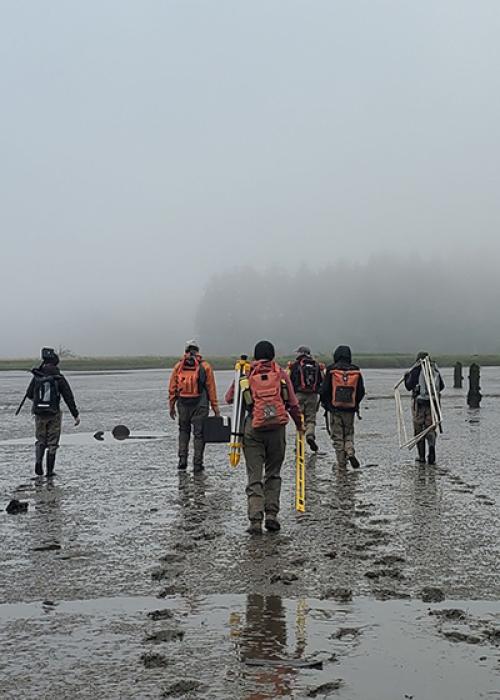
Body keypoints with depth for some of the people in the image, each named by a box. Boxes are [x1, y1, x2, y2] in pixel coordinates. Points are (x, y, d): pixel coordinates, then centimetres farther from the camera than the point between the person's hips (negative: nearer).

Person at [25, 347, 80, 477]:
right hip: (54, 415, -1)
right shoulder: (59, 378, -8)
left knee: (41, 441, 18)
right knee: (52, 443, 9)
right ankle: (49, 471, 10)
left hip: (39, 414, 1)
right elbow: (69, 397, -9)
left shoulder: (37, 377, -4)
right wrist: (76, 415, -5)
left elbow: (29, 395, 5)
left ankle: (38, 461, -6)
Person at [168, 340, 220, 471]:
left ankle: (182, 459, 8)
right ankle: (197, 464, 4)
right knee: (199, 433, 5)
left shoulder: (178, 366, 4)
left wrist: (171, 406, 12)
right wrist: (215, 407, 2)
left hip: (183, 404, 2)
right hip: (200, 405, -2)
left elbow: (172, 388, 5)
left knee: (183, 430, 18)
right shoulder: (205, 366, -1)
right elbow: (211, 388, -2)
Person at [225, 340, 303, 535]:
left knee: (254, 477, 2)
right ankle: (271, 514, 6)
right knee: (273, 474, 15)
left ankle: (255, 520, -6)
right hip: (277, 428, 1)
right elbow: (293, 404, 5)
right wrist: (299, 424, 20)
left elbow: (229, 398, 12)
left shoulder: (245, 374, 5)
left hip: (253, 430, 0)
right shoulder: (281, 373, 6)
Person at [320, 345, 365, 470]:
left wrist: (325, 403, 11)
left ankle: (341, 463, 6)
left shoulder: (331, 370, -8)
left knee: (337, 436, 6)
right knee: (349, 433, 18)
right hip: (350, 409, 2)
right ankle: (350, 452, -7)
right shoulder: (356, 371, 1)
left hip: (335, 408, -2)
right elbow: (361, 391, 6)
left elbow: (324, 390, -6)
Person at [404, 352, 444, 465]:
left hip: (419, 403, -3)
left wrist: (406, 376, 12)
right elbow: (441, 386, 13)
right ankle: (432, 445, -20)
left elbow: (409, 386, -6)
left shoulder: (416, 370, -6)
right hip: (433, 403, 3)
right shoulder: (435, 369, 6)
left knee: (419, 429, 7)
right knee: (430, 428, 9)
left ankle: (421, 456, 10)